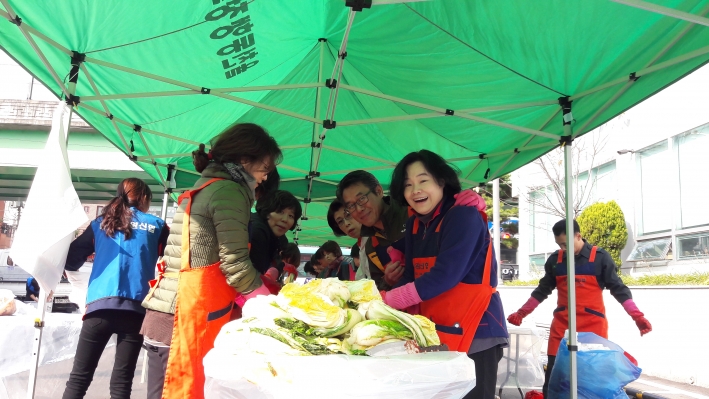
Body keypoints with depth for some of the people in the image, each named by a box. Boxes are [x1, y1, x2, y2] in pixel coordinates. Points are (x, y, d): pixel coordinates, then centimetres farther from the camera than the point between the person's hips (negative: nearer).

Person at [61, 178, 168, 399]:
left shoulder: (101, 223, 14)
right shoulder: (156, 226, 9)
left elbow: (71, 261, 15)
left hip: (100, 305, 1)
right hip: (135, 308, -1)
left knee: (79, 377, 6)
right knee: (121, 381, 3)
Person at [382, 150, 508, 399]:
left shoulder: (464, 215, -14)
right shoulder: (415, 223, 11)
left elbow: (444, 276, -23)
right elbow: (411, 277, 6)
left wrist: (386, 300, -21)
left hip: (475, 334, -7)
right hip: (436, 335, 7)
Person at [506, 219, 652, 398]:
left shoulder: (600, 257, -2)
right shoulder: (554, 260, 7)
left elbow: (618, 289, 0)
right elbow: (542, 290, 16)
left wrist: (637, 316, -10)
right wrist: (521, 313, 12)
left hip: (593, 325, -2)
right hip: (562, 325, 3)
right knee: (553, 376, 2)